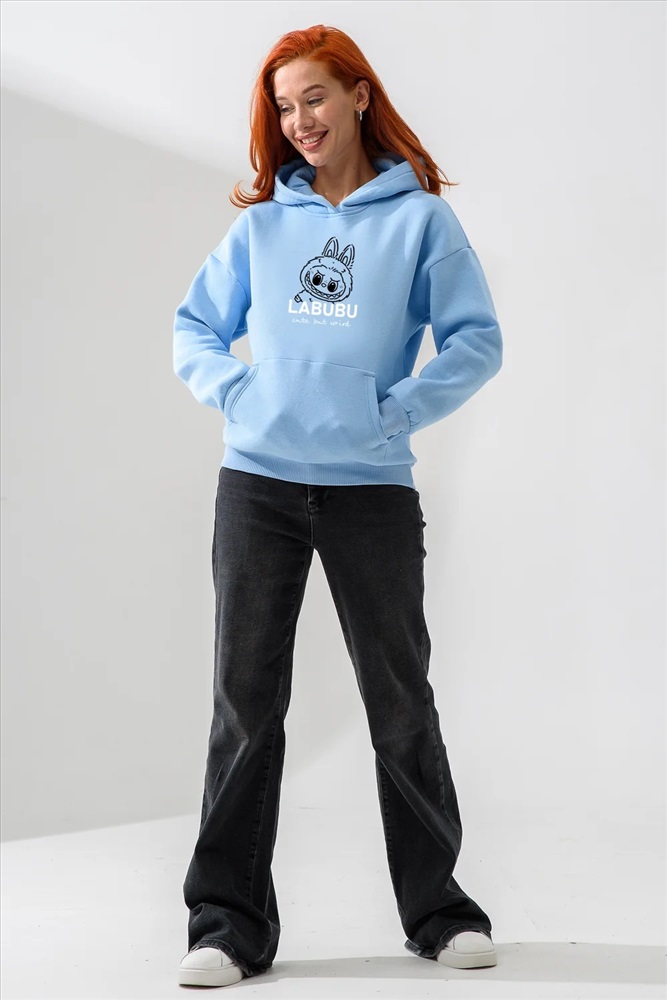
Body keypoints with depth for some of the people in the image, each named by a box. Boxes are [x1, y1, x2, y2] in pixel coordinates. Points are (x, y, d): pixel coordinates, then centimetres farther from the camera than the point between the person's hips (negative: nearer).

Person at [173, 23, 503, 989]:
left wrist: (395, 412, -9)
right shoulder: (262, 221, 12)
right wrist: (237, 393, -2)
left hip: (373, 489, -2)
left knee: (402, 701, 7)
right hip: (258, 484, 2)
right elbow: (194, 329, 16)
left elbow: (477, 340, 0)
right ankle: (228, 920, 8)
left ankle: (440, 909, 20)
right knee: (246, 702, 2)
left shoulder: (421, 216, 4)